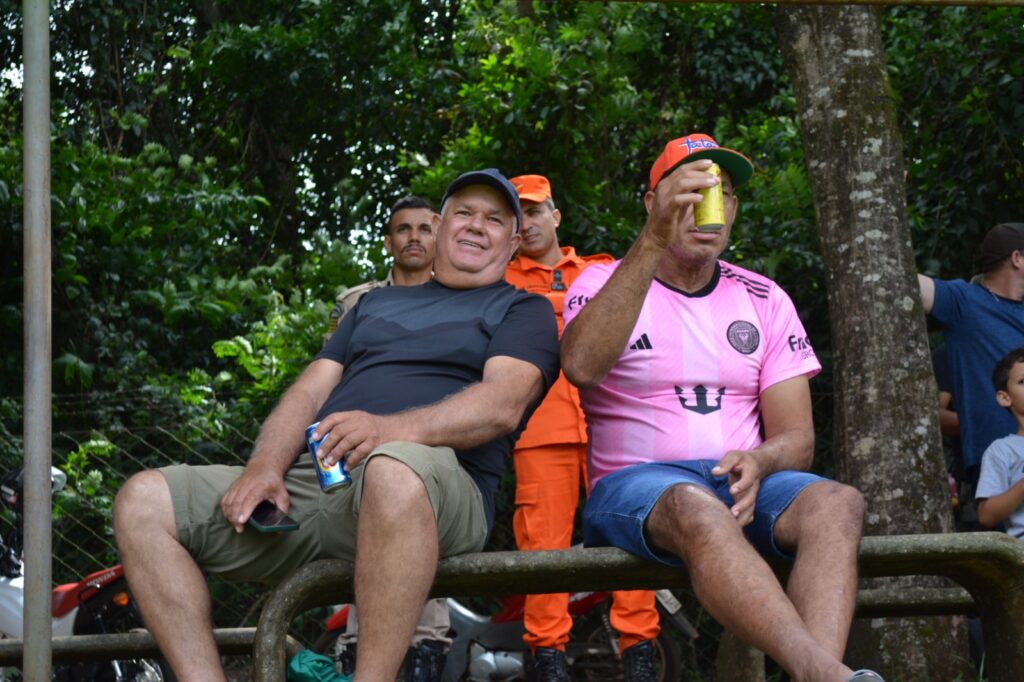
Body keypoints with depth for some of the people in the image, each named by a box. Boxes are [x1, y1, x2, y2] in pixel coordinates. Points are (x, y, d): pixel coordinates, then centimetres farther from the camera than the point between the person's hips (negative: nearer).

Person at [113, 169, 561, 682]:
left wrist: (390, 429, -24)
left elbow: (504, 403, -7)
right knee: (144, 500, -10)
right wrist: (265, 466, -1)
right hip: (312, 480, 6)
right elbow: (308, 392, 22)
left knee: (395, 468, -44)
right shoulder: (375, 303, 31)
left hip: (436, 489, -6)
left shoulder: (522, 310, 14)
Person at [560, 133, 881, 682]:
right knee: (696, 505, -40)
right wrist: (654, 241, -27)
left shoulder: (764, 301, 16)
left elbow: (796, 437, 12)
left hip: (742, 482, 4)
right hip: (632, 486, -4)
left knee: (837, 503, -30)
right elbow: (581, 366, -20)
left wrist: (758, 462, -15)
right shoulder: (605, 283, 5)